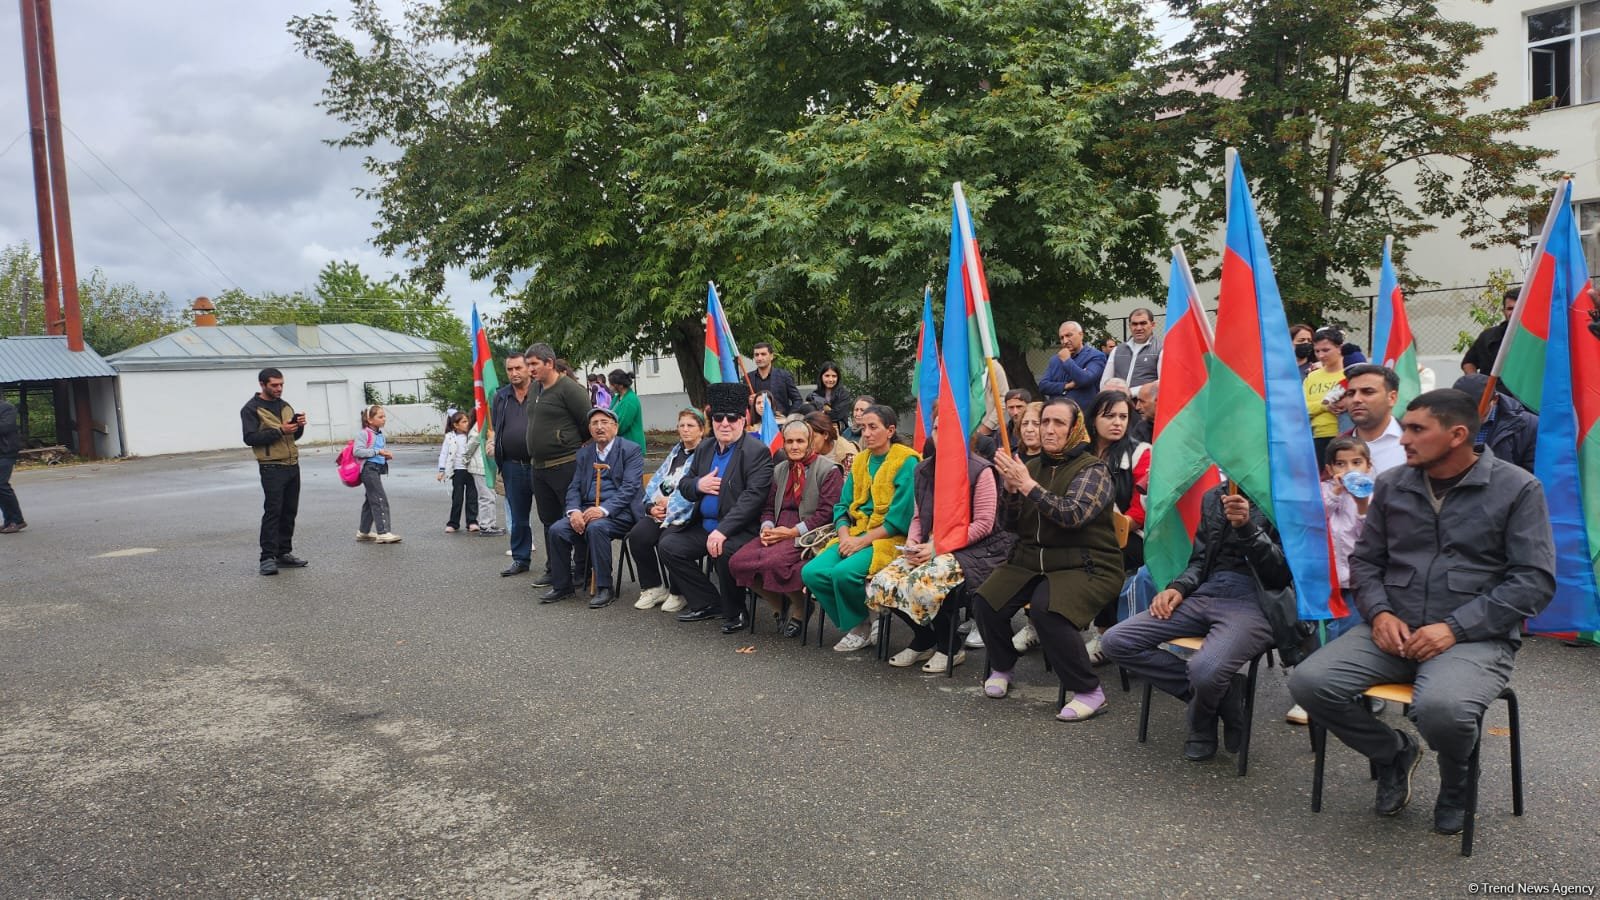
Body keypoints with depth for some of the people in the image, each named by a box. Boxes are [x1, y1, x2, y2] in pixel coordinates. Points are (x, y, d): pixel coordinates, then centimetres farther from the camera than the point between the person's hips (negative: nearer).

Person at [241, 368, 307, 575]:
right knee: (272, 512, -9)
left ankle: (284, 553, 16)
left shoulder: (284, 405, 17)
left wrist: (299, 426, -1)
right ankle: (268, 558, -7)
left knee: (289, 511, 8)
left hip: (292, 465, 7)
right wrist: (279, 430, -20)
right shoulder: (251, 409, -4)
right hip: (272, 467, -7)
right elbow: (250, 438, -14)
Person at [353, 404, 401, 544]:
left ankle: (363, 532, 26)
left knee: (370, 501, 16)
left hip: (378, 468, 9)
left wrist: (386, 455, 8)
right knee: (380, 500, -13)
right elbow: (358, 451, -21)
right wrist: (377, 452, -23)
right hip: (369, 468, -9)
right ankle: (383, 533, -14)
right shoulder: (363, 434, -10)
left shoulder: (380, 434, 16)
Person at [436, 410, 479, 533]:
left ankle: (472, 522, 8)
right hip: (458, 470, -2)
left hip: (471, 469, 2)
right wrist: (442, 470, -3)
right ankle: (453, 523, 11)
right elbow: (444, 453, 1)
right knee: (457, 498, 2)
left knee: (472, 496, 2)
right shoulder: (450, 437, -1)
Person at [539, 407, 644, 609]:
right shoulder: (584, 453, 17)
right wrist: (574, 511, -9)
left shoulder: (631, 450, -2)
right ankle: (561, 586, -2)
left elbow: (630, 488, -12)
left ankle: (605, 588, -22)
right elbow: (574, 487, 12)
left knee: (596, 527, -35)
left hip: (619, 513, -5)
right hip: (587, 510, 6)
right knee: (557, 529, -19)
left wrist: (604, 509, -25)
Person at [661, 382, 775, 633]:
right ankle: (706, 604, 8)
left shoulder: (757, 451, -11)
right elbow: (683, 485, 19)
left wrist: (723, 530, -30)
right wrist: (698, 485, -8)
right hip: (703, 526, 8)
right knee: (668, 546, -3)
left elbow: (754, 497, -22)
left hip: (740, 529, -8)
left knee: (724, 552, -35)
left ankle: (734, 612, -8)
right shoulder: (705, 448, 13)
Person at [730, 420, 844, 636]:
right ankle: (779, 605, 5)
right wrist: (767, 527, -1)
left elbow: (828, 512, -9)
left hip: (807, 535, -6)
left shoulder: (828, 470, 0)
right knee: (737, 561, -19)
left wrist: (793, 532, -15)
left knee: (773, 561, -35)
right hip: (777, 533, 6)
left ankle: (799, 609, -4)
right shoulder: (779, 470, 22)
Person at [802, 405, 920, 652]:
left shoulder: (906, 461, -7)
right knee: (811, 572, -17)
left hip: (890, 538, -6)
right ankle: (855, 625, 0)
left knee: (844, 573, -32)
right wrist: (844, 536, -7)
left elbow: (899, 518, -13)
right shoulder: (860, 461, 14)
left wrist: (863, 540, -17)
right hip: (856, 535, 7)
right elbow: (843, 506, 13)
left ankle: (863, 624, -2)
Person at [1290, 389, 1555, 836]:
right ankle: (1394, 753, 12)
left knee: (1441, 708, -36)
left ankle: (1455, 784, 4)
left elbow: (1535, 580, -7)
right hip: (1394, 630, 4)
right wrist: (1380, 613, -6)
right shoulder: (1391, 485, 10)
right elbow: (1365, 560, 14)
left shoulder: (1517, 489, -2)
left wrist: (1455, 628, -17)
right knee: (1308, 682, -20)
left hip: (1478, 637, -4)